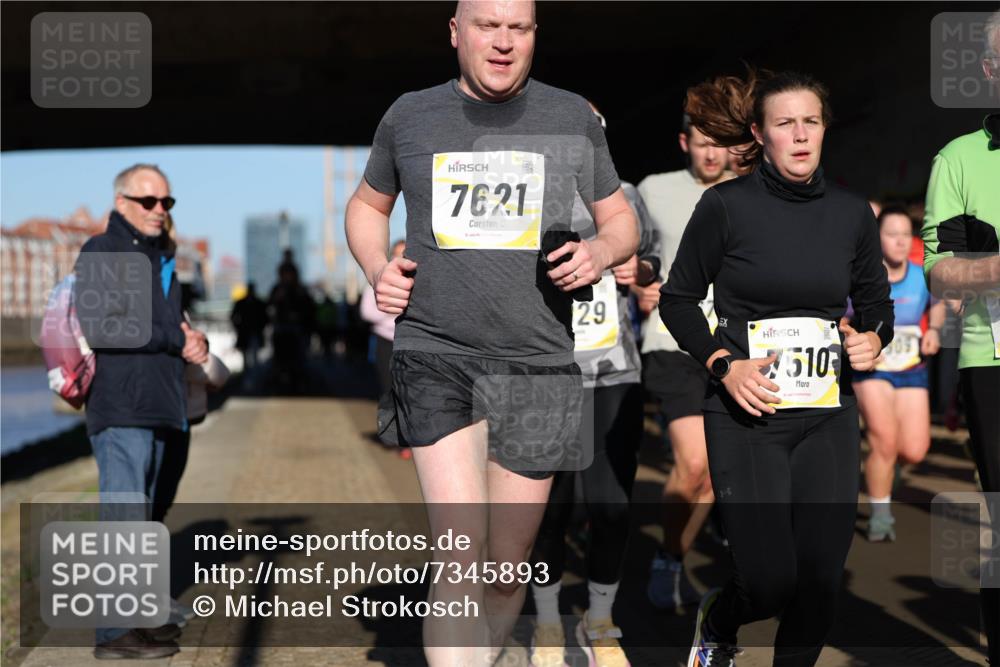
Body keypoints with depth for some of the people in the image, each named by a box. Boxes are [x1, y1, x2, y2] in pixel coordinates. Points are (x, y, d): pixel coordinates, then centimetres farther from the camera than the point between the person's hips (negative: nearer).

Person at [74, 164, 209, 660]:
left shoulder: (161, 257, 21)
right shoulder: (102, 253, -5)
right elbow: (99, 327, -17)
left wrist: (194, 341, -1)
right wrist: (175, 339, -12)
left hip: (158, 405, 9)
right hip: (120, 407, -9)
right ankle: (113, 632, -9)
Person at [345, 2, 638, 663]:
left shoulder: (574, 117, 8)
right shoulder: (409, 116, 8)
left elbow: (621, 220, 17)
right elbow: (368, 205, 25)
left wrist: (600, 251, -7)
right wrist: (377, 268, 4)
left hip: (539, 364, 2)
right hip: (435, 351, -1)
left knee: (508, 567, 9)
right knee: (461, 555, -17)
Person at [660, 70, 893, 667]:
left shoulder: (853, 213, 5)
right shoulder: (726, 206, -5)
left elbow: (877, 301, 18)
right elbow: (678, 300, 3)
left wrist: (874, 337, -5)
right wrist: (724, 365, -12)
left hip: (829, 416, 4)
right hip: (748, 416, -3)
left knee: (821, 582, -1)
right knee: (771, 583, -10)